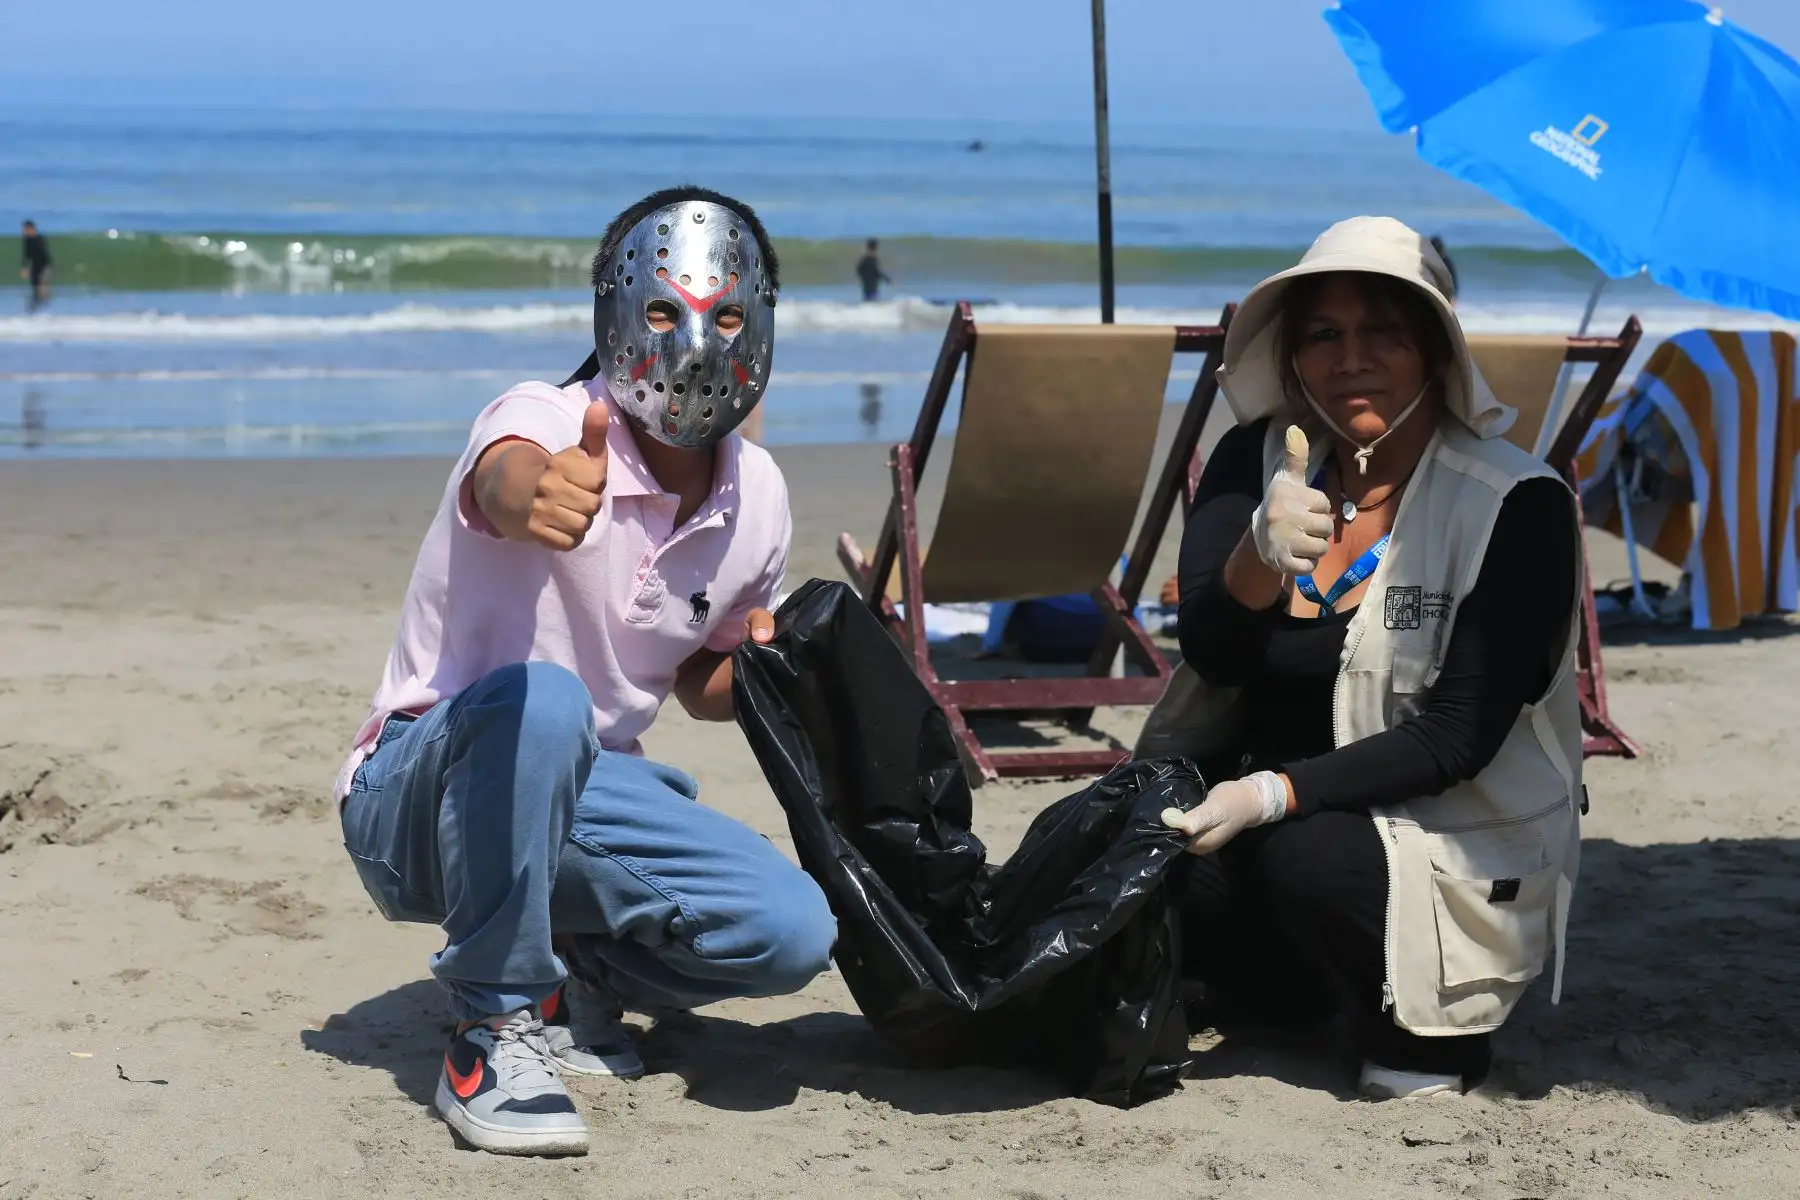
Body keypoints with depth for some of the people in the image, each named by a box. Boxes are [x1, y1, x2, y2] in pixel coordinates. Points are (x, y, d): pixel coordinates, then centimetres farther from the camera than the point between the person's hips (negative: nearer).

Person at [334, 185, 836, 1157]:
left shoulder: (756, 498, -2)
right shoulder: (544, 423, -20)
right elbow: (506, 483, -47)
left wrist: (765, 662, -11)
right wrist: (539, 501, -72)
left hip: (573, 793, 5)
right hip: (416, 796, -5)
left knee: (792, 932, -17)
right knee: (539, 703, -40)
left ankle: (565, 974, 11)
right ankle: (494, 1027, -23)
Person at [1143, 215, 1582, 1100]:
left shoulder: (1517, 505, -15)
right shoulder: (1257, 461, -3)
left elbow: (1457, 739, -19)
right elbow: (1210, 655, -16)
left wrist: (1273, 795, -29)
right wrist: (1261, 554, -37)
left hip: (1459, 858, -4)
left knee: (1305, 855, -32)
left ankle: (1424, 1032, -4)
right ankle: (1293, 990, 7)